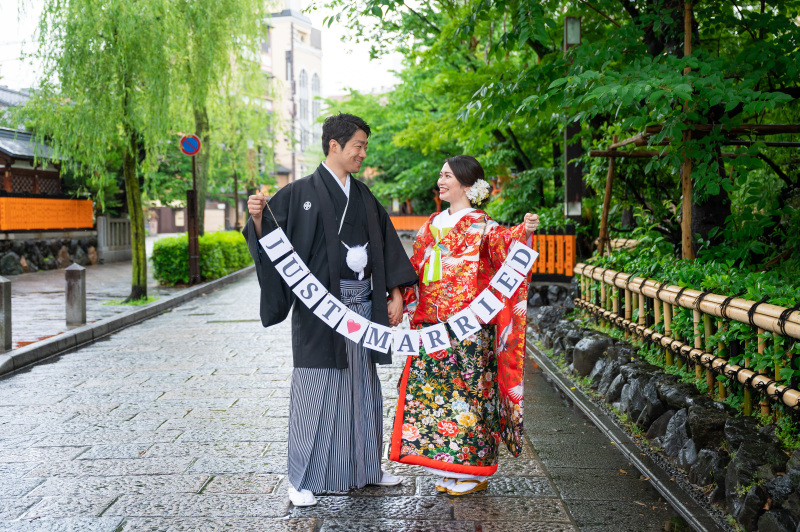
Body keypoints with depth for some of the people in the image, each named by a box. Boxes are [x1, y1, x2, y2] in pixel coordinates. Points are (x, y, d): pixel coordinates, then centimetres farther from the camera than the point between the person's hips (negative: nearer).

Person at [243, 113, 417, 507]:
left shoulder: (363, 197, 13)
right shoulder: (301, 193, -4)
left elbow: (387, 245, 12)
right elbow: (268, 236, -7)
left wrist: (395, 294, 6)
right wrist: (257, 217, -29)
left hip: (362, 305, 6)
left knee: (363, 386, 13)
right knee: (316, 388, -2)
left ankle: (365, 468, 27)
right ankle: (303, 479, 8)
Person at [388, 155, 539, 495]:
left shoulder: (480, 225, -4)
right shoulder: (433, 224, 17)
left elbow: (502, 242, -24)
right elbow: (415, 266, 23)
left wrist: (524, 231, -42)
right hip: (432, 325, 7)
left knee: (468, 390, -2)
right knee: (435, 390, 7)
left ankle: (474, 470, 9)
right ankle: (449, 469, 18)